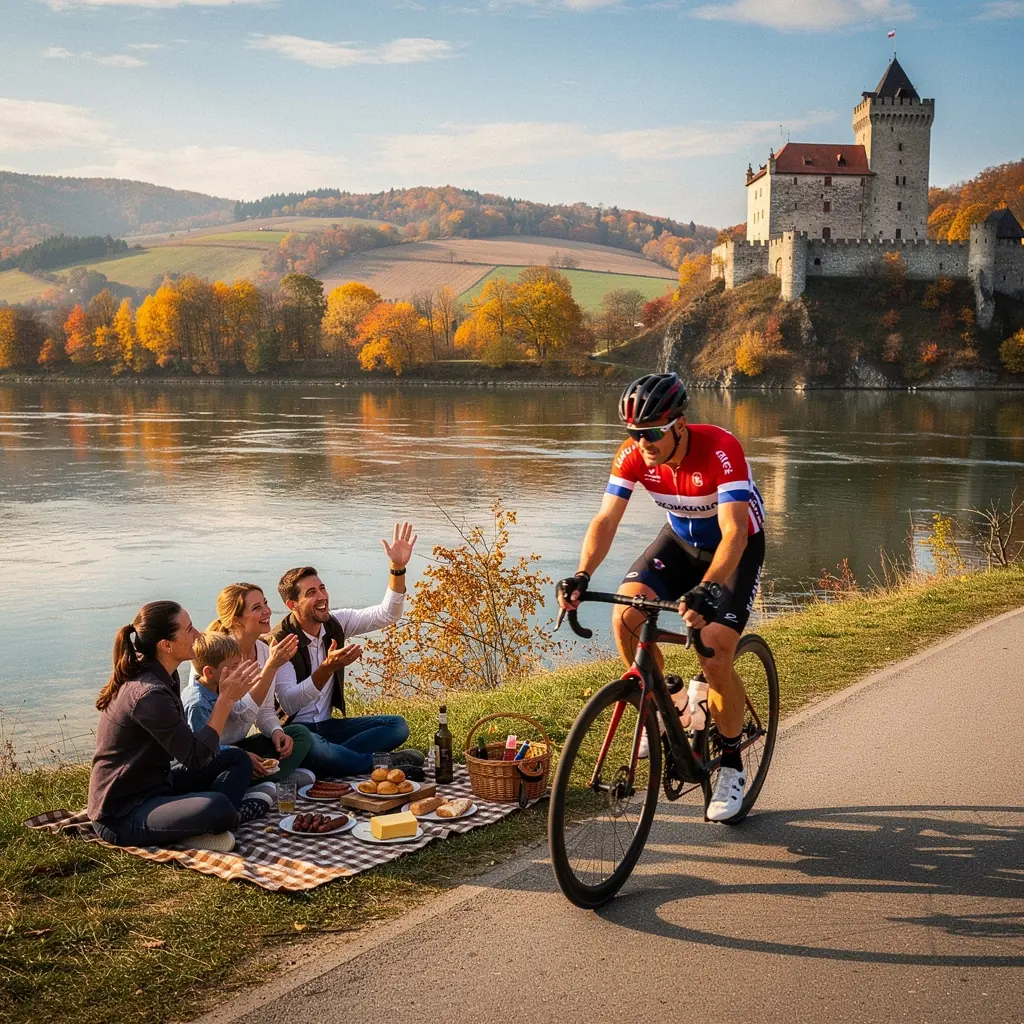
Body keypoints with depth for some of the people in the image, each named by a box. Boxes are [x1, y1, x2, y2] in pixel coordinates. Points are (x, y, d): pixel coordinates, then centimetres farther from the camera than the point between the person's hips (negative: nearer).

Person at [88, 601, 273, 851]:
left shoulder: (161, 677, 6)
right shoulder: (149, 694, -25)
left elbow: (184, 745, 11)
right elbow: (195, 758, -21)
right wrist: (226, 698, -18)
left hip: (152, 787, 11)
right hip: (122, 814, -11)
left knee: (237, 759, 8)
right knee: (216, 807, -35)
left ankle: (213, 822, -13)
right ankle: (220, 820, -3)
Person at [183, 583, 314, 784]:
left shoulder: (263, 650, 3)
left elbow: (265, 710, 9)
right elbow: (243, 714, -25)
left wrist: (277, 731, -13)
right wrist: (271, 666, -31)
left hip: (237, 746, 8)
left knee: (300, 734, -13)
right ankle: (281, 778, -13)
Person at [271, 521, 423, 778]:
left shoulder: (336, 623, 3)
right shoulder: (280, 641, -16)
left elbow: (386, 614, -2)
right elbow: (289, 704, -25)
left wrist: (398, 567, -15)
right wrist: (327, 668, -36)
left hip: (327, 725, 7)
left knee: (397, 725, -10)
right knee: (307, 743, -41)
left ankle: (330, 756, -23)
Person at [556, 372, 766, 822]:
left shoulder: (721, 450, -34)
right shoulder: (633, 454, -20)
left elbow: (734, 532, -42)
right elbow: (606, 519, -23)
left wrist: (707, 590, -57)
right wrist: (581, 576, -40)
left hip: (737, 548, -4)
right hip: (681, 540, 5)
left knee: (714, 659, -19)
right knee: (625, 614, -22)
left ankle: (731, 766, 6)